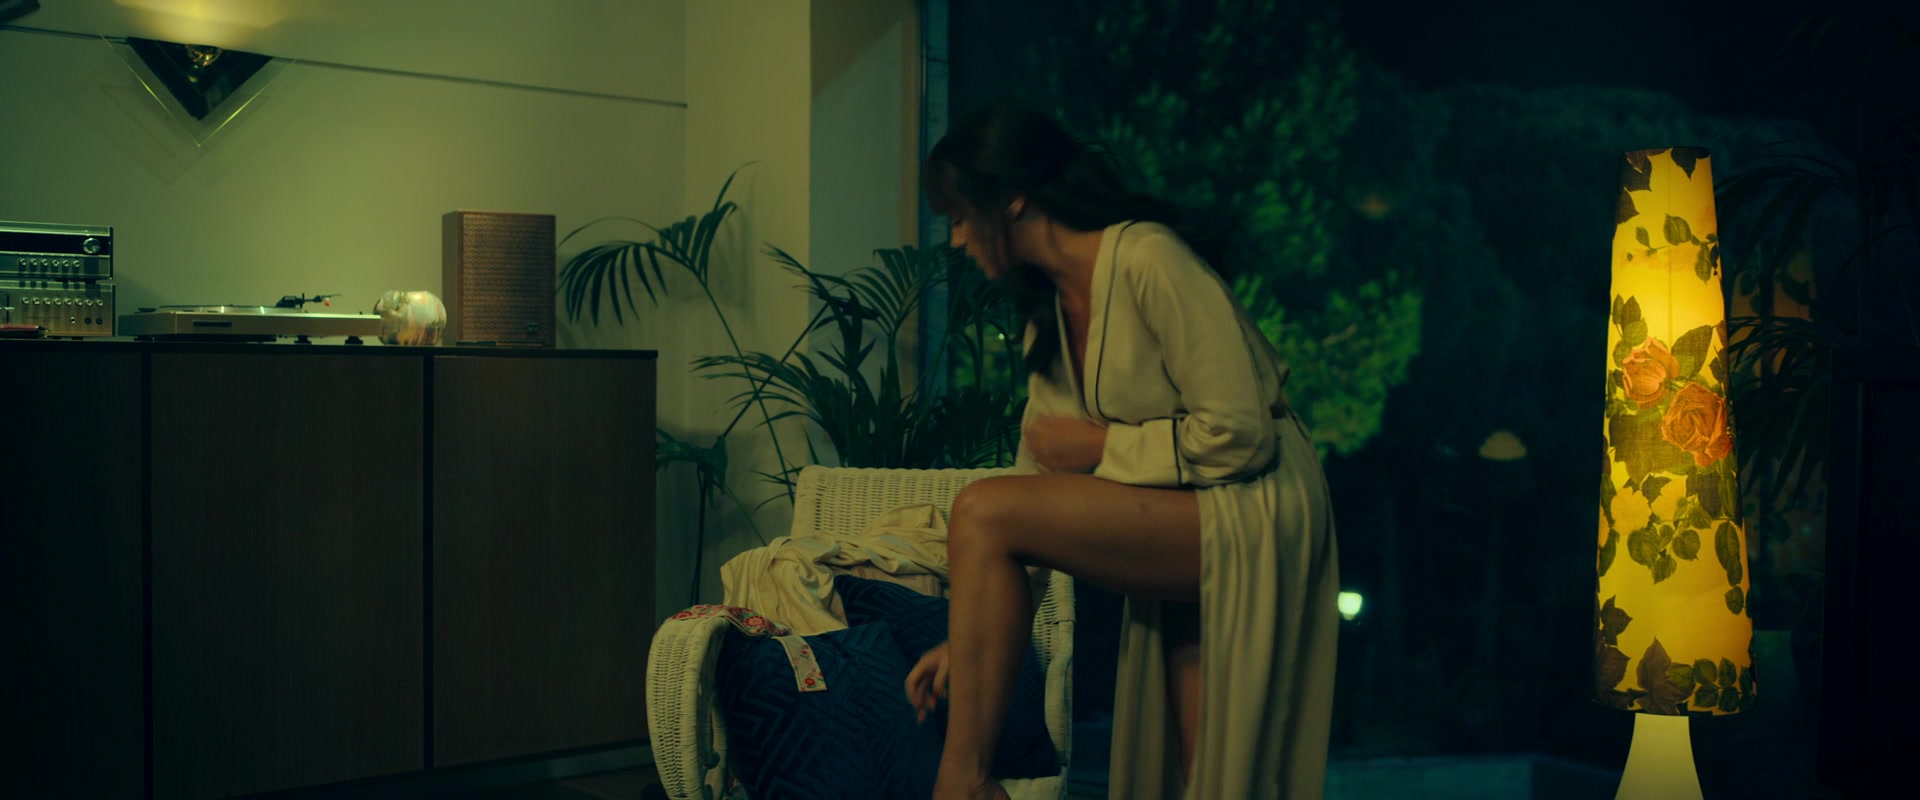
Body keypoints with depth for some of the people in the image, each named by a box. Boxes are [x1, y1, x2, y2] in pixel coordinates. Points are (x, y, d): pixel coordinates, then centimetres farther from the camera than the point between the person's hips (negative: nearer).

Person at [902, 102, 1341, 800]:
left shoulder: (1146, 258, -15)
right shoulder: (1049, 311, 12)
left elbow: (1240, 433, -20)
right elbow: (1038, 479, 12)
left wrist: (1101, 445, -11)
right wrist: (971, 637, 7)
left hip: (1251, 514, -9)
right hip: (1179, 532, 9)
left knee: (983, 511, -21)